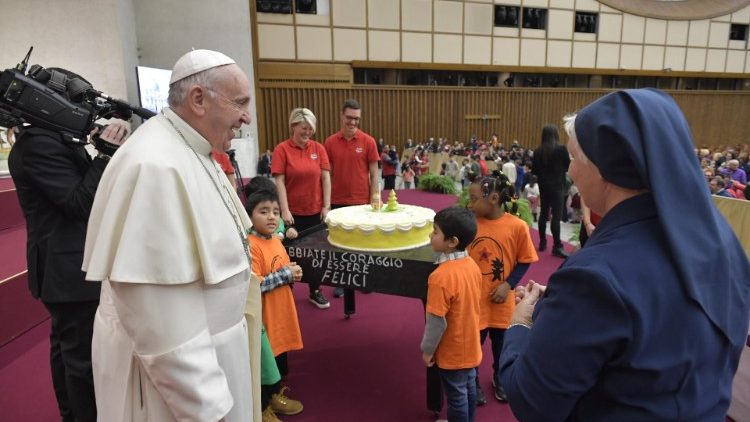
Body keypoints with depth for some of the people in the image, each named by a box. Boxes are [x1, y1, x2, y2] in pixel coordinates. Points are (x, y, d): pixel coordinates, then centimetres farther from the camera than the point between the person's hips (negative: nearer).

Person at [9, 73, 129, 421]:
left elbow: (95, 194, 12)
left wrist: (110, 150, 3)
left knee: (68, 346, 21)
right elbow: (80, 204, -21)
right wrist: (107, 153, -20)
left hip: (69, 265, 11)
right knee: (84, 354, -1)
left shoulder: (57, 138, 12)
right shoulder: (39, 143, -16)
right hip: (69, 268, -10)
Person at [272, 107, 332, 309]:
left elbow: (326, 178, 2)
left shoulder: (318, 148, 2)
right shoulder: (282, 149, -7)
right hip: (293, 212, -3)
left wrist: (326, 206, -3)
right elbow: (279, 182, -10)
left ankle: (315, 292, 28)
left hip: (316, 211, 3)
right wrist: (285, 210, -15)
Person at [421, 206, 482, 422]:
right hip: (470, 344, 7)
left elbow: (437, 321, -25)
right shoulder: (472, 265, -7)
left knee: (456, 396, 14)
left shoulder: (441, 277, -31)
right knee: (469, 388, 25)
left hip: (451, 351, -7)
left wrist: (427, 349, -9)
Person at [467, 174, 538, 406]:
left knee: (501, 342, 20)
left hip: (501, 301, 0)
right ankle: (473, 383, 38)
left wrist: (508, 284, -14)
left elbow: (525, 261, -3)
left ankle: (499, 379, 48)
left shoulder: (517, 226, -13)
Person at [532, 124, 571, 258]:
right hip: (556, 185, -4)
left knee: (543, 213, 12)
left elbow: (534, 171, 4)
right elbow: (568, 166, -2)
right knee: (556, 215, -5)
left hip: (543, 186, 4)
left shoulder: (538, 151, -1)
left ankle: (542, 242, 18)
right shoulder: (561, 148, -11)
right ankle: (557, 246, -6)